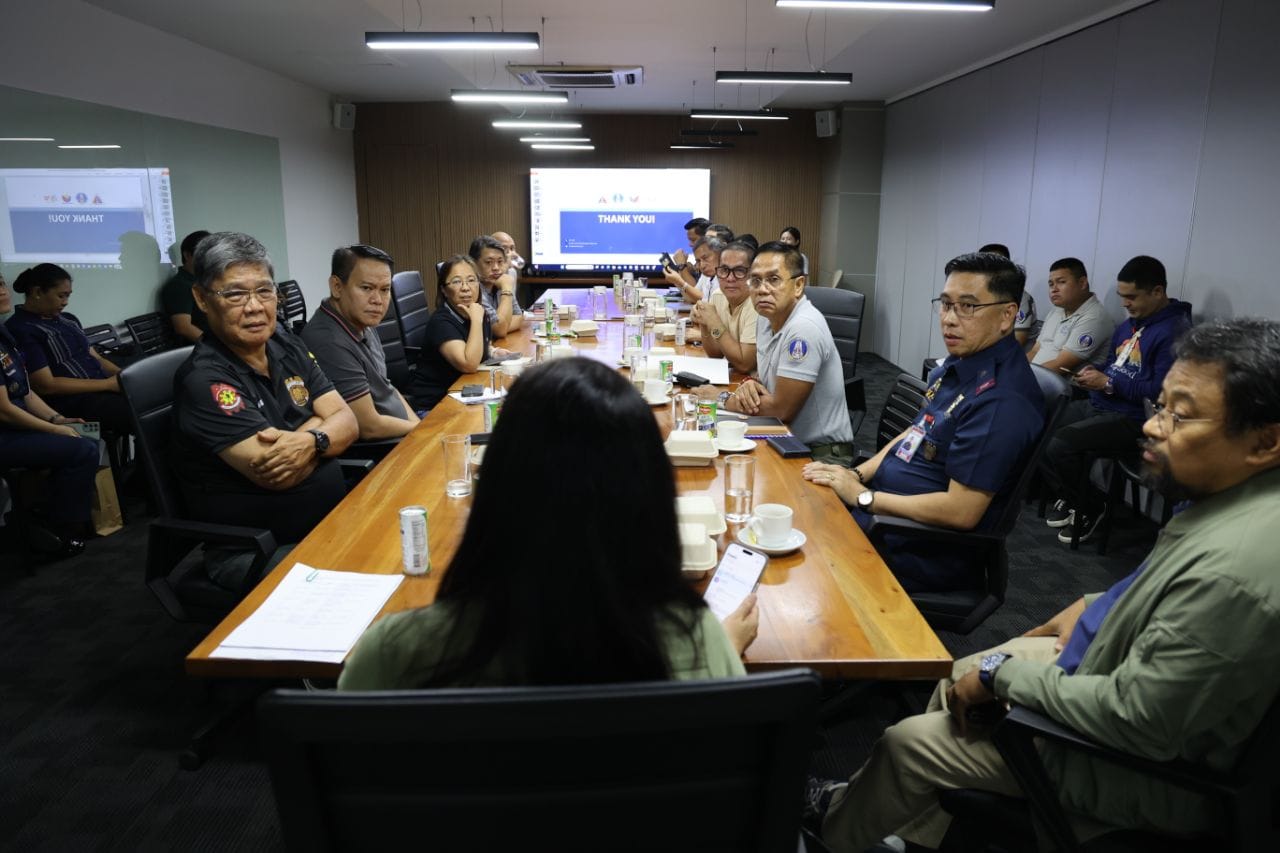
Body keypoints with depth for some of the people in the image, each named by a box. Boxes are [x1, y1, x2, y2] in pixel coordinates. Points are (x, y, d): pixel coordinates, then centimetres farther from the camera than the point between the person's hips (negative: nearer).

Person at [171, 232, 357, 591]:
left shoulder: (289, 349, 7)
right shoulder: (204, 379, -16)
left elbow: (347, 421, 0)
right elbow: (276, 474, -24)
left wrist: (310, 441, -22)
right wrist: (319, 422, -6)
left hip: (332, 521, 7)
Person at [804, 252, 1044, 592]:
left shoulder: (1001, 400, -26)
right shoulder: (960, 362, 4)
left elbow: (961, 512, -27)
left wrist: (863, 496, -18)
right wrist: (859, 474, 1)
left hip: (926, 551, -9)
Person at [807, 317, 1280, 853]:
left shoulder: (1232, 570, -37)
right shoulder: (1231, 498, -8)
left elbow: (1135, 722, -30)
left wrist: (1002, 672, -19)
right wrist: (1096, 607, 2)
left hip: (1148, 767, -8)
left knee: (906, 743, 2)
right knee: (959, 677, 18)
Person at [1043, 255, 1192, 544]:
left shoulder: (1175, 332, -16)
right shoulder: (1128, 325, 14)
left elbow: (1161, 391, -23)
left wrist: (1108, 383, -18)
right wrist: (1093, 372, 2)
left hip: (1131, 419, -9)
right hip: (1096, 405, 9)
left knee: (1057, 445, -26)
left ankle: (1090, 507, 1)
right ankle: (1068, 498, 13)